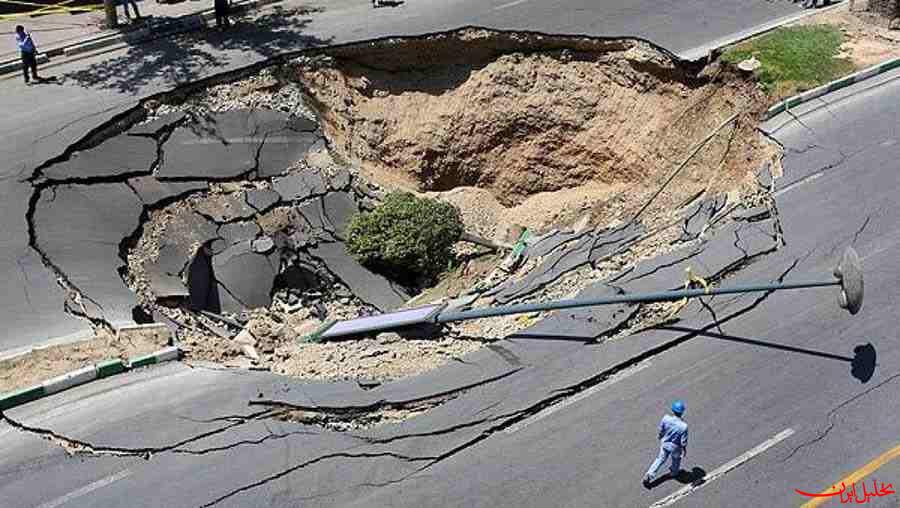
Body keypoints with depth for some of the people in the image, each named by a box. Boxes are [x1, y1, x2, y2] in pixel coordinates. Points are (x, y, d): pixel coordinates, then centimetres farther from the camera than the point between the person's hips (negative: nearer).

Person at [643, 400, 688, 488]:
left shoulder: (665, 418, -27)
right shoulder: (683, 426, -35)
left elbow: (660, 431, -8)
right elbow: (683, 441, -21)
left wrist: (660, 438, 13)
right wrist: (684, 450, -1)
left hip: (664, 443, 2)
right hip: (675, 447, -2)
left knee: (660, 458, 24)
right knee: (676, 460, 30)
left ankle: (649, 476, 22)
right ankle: (674, 472, 57)